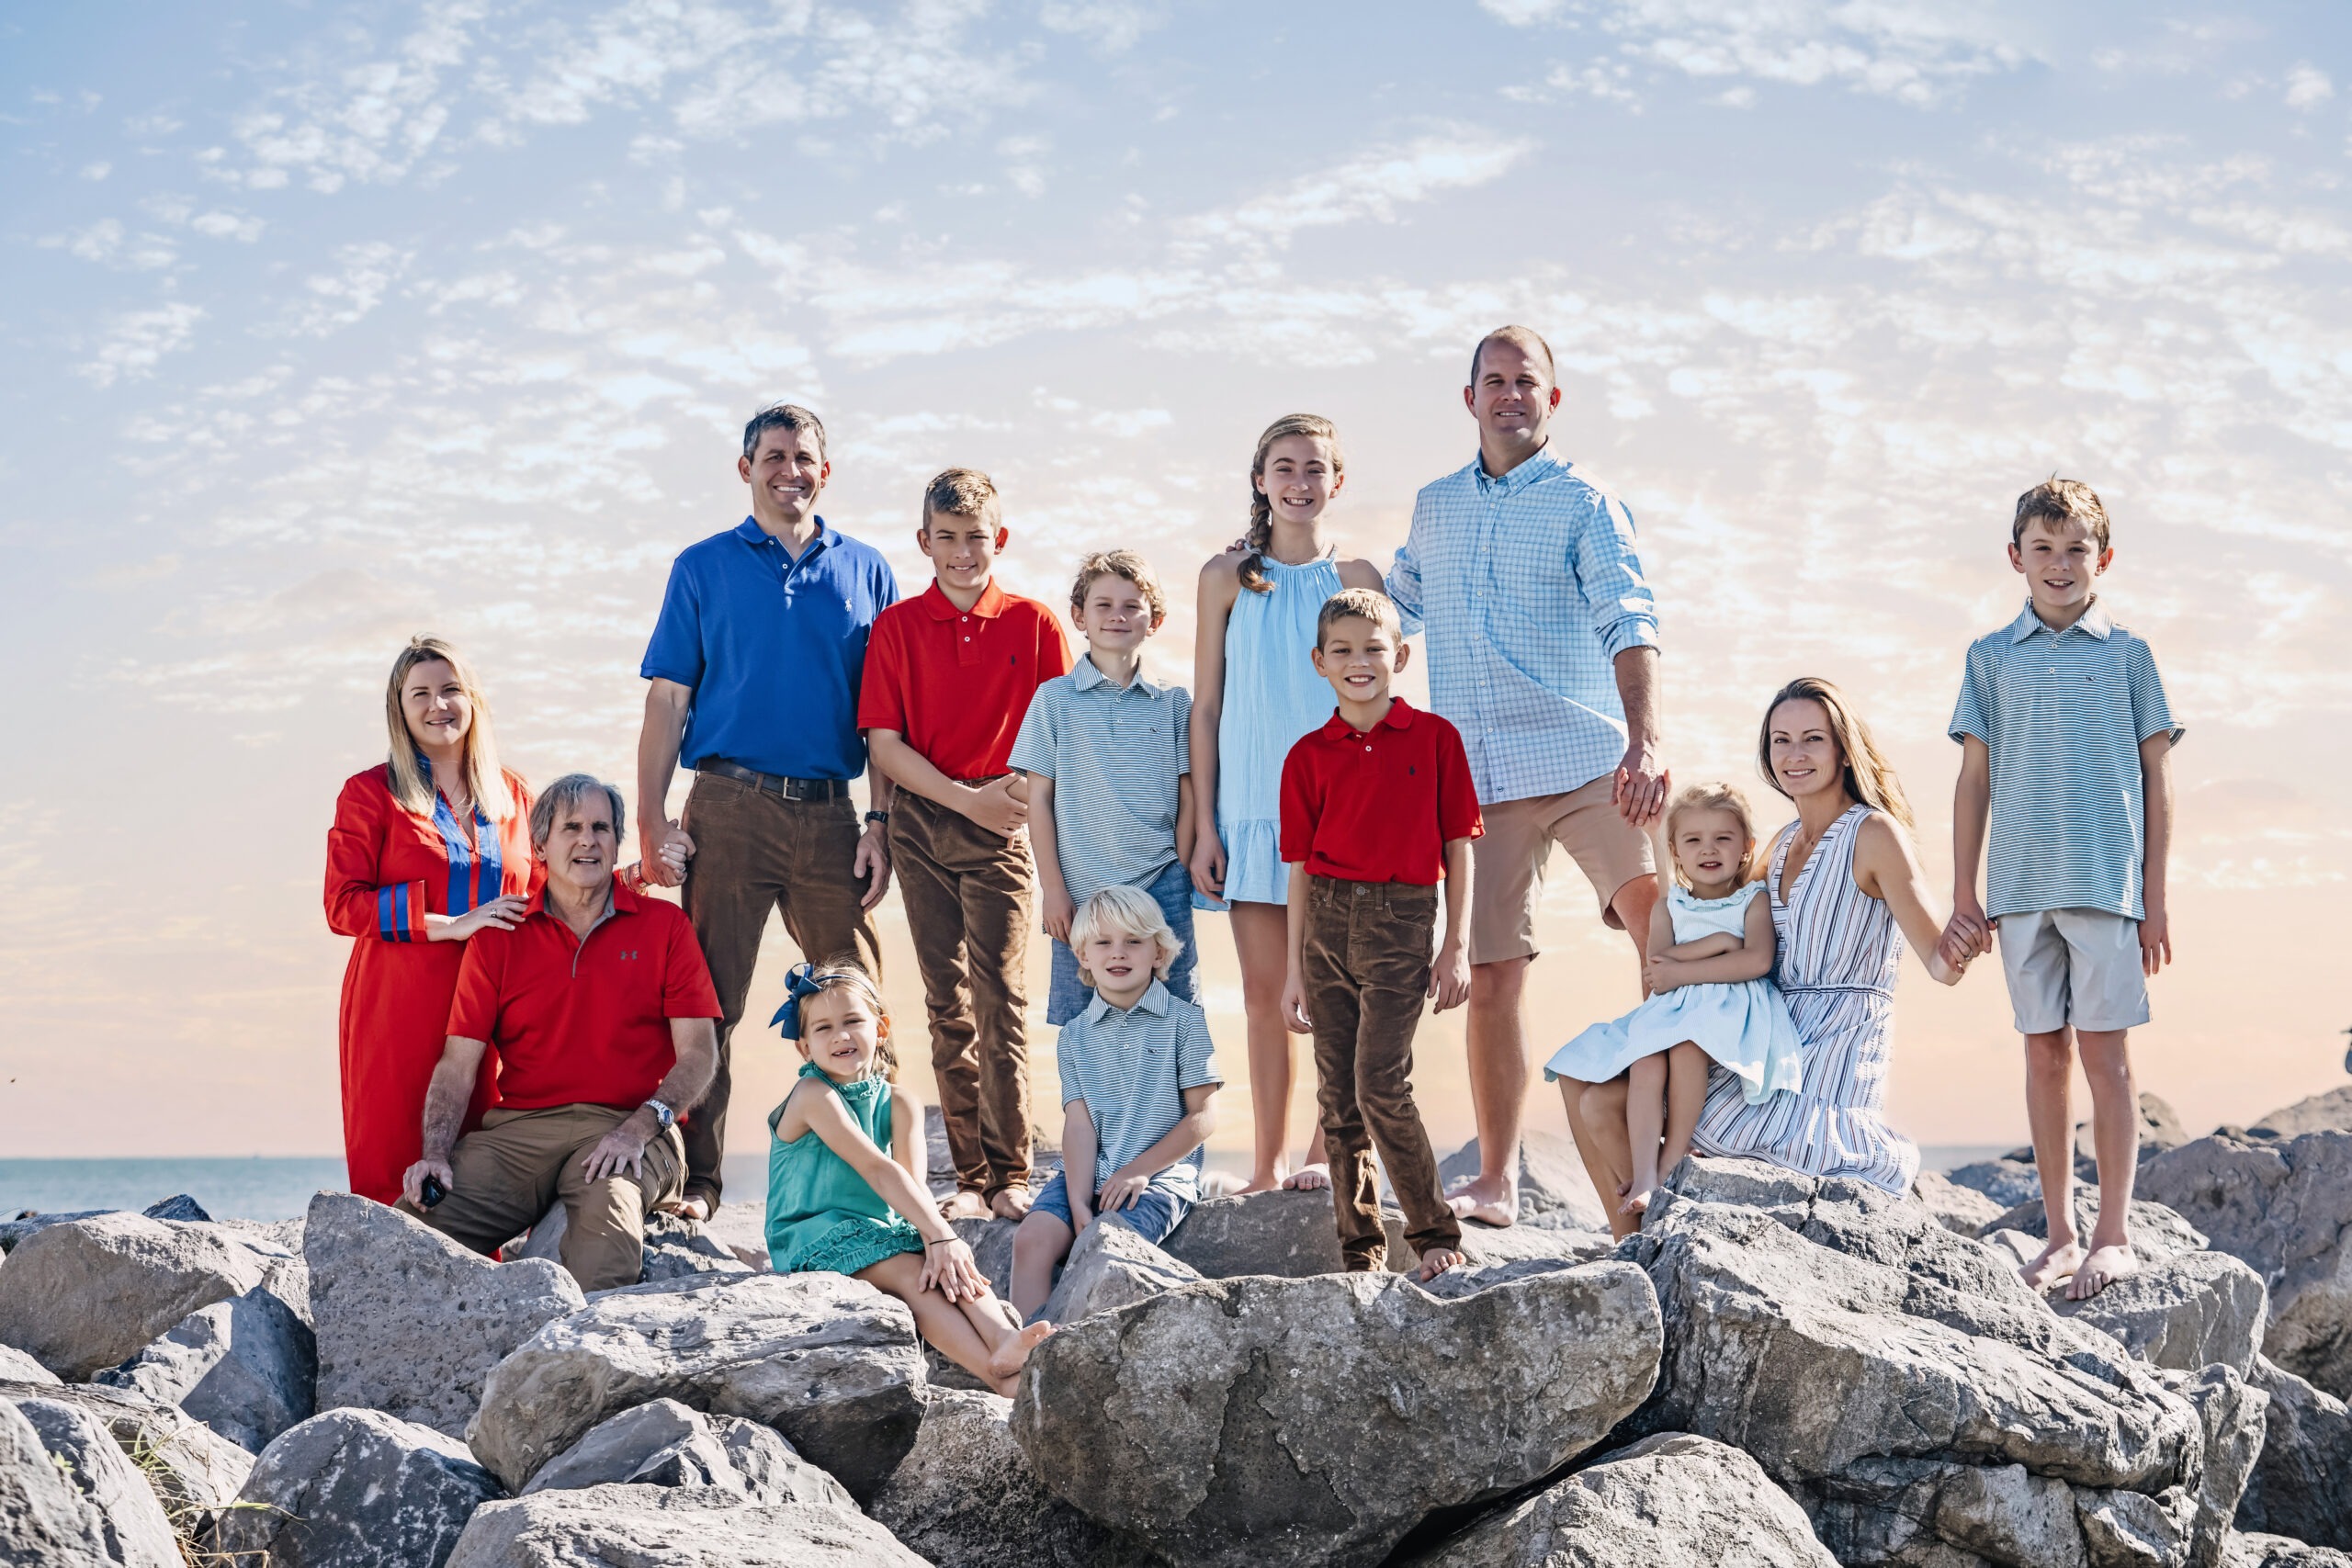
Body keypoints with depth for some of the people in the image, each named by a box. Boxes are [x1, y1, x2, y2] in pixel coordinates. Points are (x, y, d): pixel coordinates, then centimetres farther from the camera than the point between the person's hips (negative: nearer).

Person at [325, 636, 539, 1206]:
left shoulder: (514, 796, 17)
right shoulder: (370, 794, 6)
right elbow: (343, 906, -3)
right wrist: (450, 925, -12)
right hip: (398, 1008, -3)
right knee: (393, 1168, -9)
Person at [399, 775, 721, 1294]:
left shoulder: (663, 926, 12)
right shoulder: (498, 939, 16)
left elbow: (698, 1052, 5)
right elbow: (458, 1063, 9)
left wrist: (641, 1126, -13)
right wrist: (435, 1152, -9)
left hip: (627, 1128, -2)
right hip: (518, 1129, 2)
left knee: (608, 1216, -38)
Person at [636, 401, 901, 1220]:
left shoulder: (865, 571, 12)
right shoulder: (703, 568, 9)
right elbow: (667, 701, 5)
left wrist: (881, 822, 1)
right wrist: (652, 820, -5)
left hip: (831, 814, 2)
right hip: (729, 807, -1)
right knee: (709, 1001, -3)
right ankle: (696, 1181, 2)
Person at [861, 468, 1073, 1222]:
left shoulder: (1033, 623, 4)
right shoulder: (897, 627, 6)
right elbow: (885, 743, 1)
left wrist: (1024, 787, -14)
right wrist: (965, 798, -10)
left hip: (1000, 827, -2)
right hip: (922, 824, 2)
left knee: (1000, 997, -8)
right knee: (948, 1004, 4)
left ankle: (1010, 1177, -4)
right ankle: (970, 1178, 8)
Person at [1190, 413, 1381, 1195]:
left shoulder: (1355, 579, 4)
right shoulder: (1228, 577, 5)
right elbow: (1206, 706, 5)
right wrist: (1204, 825, 1)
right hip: (1253, 808, 1)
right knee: (1264, 994, 4)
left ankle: (1328, 1153, 9)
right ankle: (1266, 1169, 9)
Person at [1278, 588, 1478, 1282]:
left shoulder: (1434, 738, 0)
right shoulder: (1308, 755, 7)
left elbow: (1458, 846, 3)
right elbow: (1301, 866, 10)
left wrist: (1455, 948, 0)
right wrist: (1294, 969, 9)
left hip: (1401, 919, -3)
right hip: (1328, 919, 3)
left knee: (1381, 1087, -13)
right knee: (1338, 1098, 5)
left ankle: (1436, 1232, 3)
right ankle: (1360, 1251, 15)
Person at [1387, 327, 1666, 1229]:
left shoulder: (1584, 505, 1)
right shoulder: (1434, 507, 16)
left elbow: (1628, 622, -12)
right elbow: (1391, 606, 33)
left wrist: (1645, 741, -27)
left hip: (1586, 760, -3)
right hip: (1480, 775, 3)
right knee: (1491, 978, 3)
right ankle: (1495, 1181, 11)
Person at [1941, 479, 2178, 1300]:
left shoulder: (2126, 655, 5)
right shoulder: (1992, 657, 9)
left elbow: (2156, 780, 5)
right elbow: (1975, 779, 10)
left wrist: (2155, 899, 1)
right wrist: (1964, 896, 6)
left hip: (2106, 885, -2)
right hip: (2022, 887, 2)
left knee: (2105, 1055, -2)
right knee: (2045, 1055, 6)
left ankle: (2113, 1237, 4)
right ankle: (2060, 1236, 13)